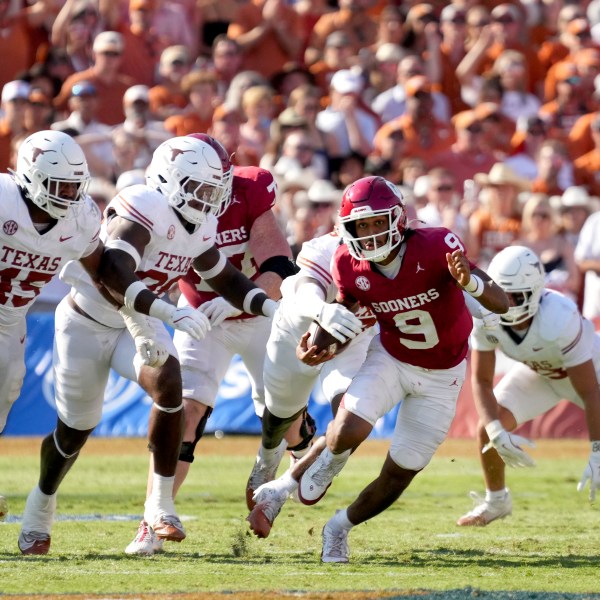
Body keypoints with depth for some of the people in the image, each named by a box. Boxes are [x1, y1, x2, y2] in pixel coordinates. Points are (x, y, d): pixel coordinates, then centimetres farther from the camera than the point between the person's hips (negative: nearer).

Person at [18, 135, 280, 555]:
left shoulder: (200, 228, -2)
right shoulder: (143, 210, -29)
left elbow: (226, 279, 13)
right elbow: (115, 276, -41)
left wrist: (275, 308, -1)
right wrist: (172, 312, -50)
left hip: (138, 325, 6)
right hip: (88, 325, -6)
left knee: (169, 383, -24)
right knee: (75, 428, 7)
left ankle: (161, 504, -17)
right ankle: (42, 505, 37)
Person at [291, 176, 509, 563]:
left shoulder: (435, 247, -29)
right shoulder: (351, 266, -17)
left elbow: (501, 304, -33)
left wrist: (469, 281, -54)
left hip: (442, 375, -1)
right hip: (391, 357, 1)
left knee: (398, 475, 4)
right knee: (349, 431, -28)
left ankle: (340, 528, 31)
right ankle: (331, 458, 10)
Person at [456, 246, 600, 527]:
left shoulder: (559, 320, -43)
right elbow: (482, 380, -18)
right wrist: (497, 433, -33)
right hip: (537, 372, 4)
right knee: (487, 430, -9)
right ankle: (496, 501, 18)